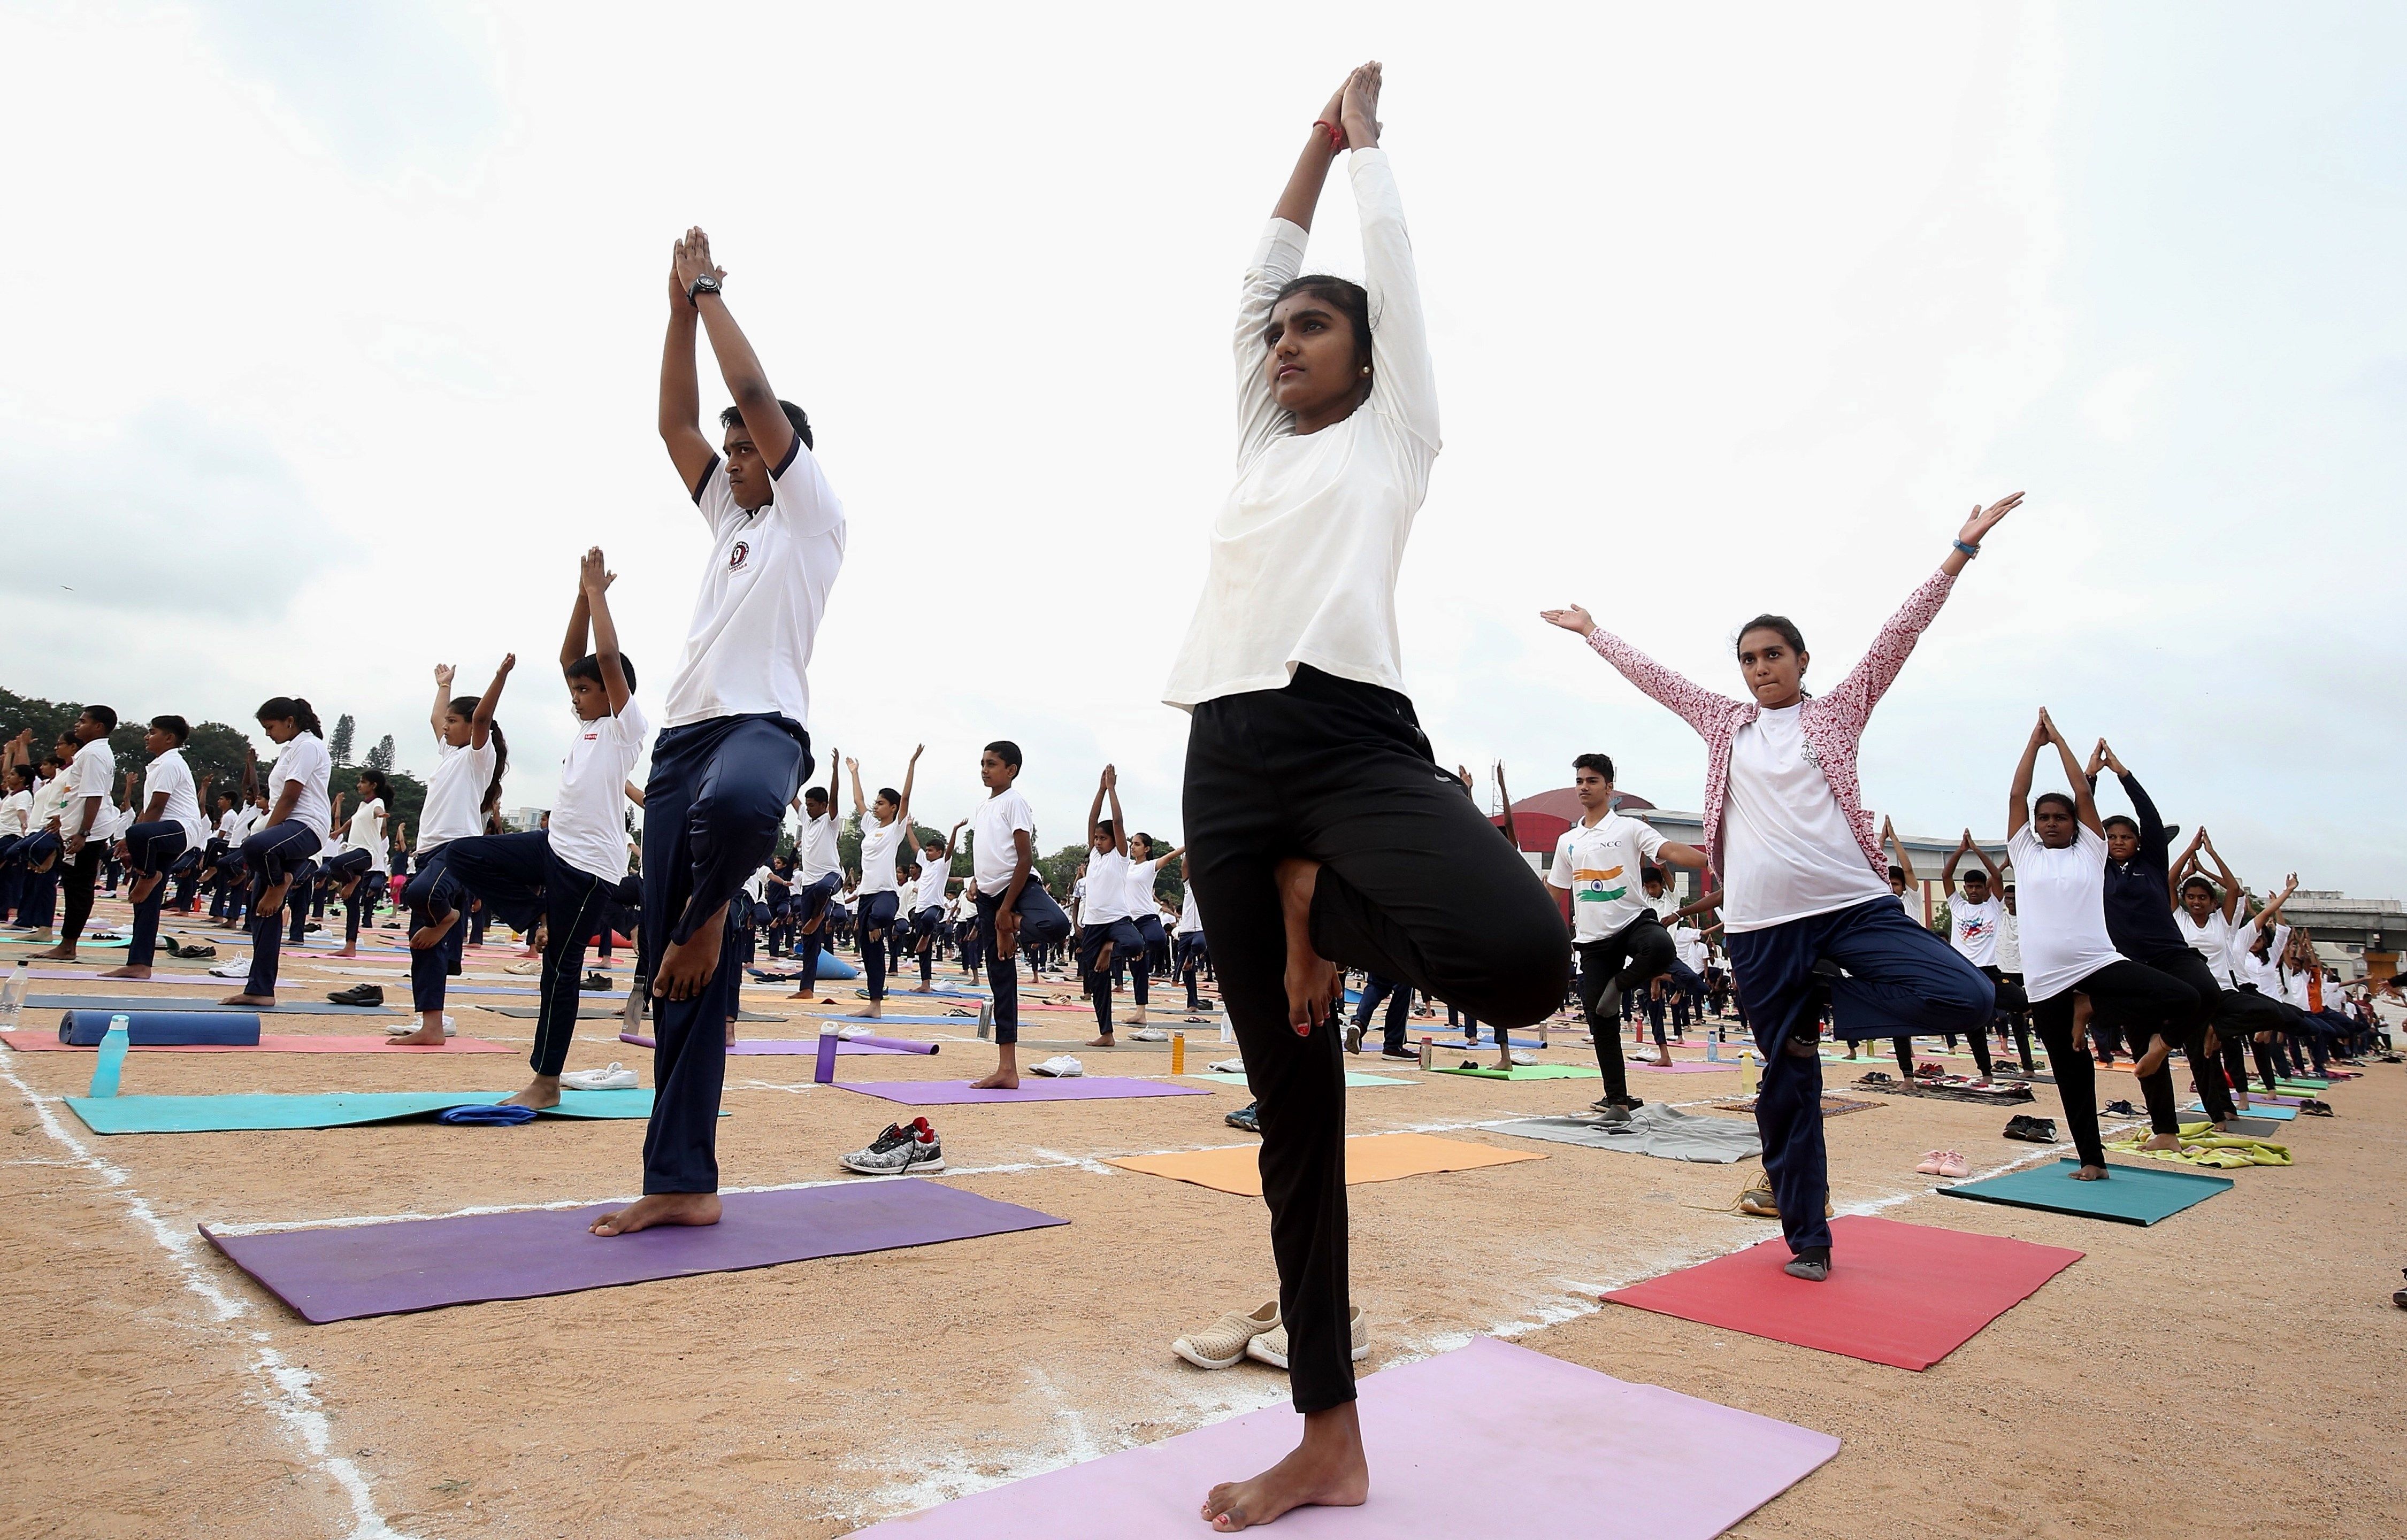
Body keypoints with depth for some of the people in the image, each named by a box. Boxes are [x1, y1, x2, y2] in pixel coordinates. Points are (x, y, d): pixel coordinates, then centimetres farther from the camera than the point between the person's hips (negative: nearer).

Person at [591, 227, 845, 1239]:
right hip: (681, 737, 7)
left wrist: (712, 293, 12)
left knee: (734, 804, -46)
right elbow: (676, 420, 22)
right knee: (677, 976, 2)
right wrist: (680, 304, 20)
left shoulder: (812, 513, 8)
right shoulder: (732, 516, 28)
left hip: (763, 727, -7)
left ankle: (708, 913, -13)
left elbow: (756, 395, 0)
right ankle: (682, 1183, 7)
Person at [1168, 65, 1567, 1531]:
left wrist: (1368, 131, 42)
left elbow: (1391, 258, 24)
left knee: (1521, 955, -35)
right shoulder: (1262, 445, 28)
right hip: (1226, 761, 5)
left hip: (1356, 738, -4)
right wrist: (1315, 141, 45)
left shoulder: (1393, 435, 17)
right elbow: (1258, 276, 33)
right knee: (1293, 1098, 4)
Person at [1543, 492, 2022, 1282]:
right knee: (1787, 1083, 5)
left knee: (1970, 999, -22)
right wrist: (1590, 630, 25)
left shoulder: (1837, 711, 9)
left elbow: (1900, 632, 3)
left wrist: (1961, 549, -2)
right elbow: (1651, 674, 20)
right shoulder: (1725, 724, 14)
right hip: (1760, 926, 1)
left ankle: (1825, 995, 1)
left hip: (1853, 905, -1)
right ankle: (1807, 1238, 18)